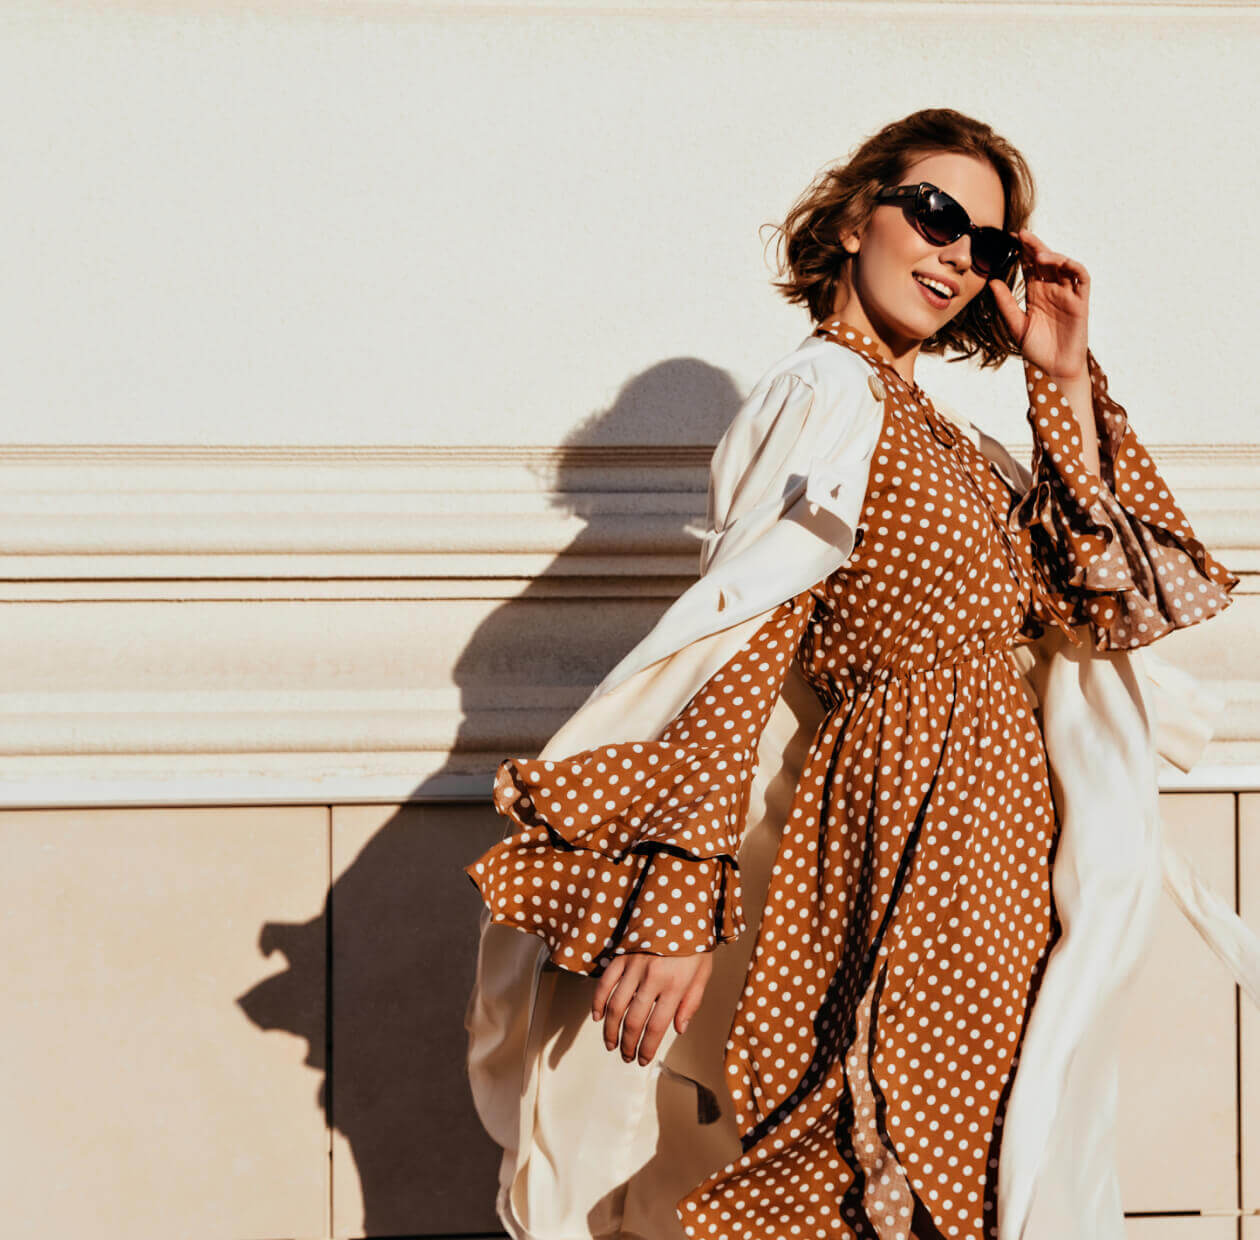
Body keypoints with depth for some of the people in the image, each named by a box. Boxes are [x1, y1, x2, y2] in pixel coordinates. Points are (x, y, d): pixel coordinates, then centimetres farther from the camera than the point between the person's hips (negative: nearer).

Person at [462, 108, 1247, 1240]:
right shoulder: (828, 395, -8)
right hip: (916, 833, -9)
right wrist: (674, 903, -24)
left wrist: (1066, 383, 8)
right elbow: (742, 651, -17)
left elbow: (1092, 608, 9)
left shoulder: (939, 434, 18)